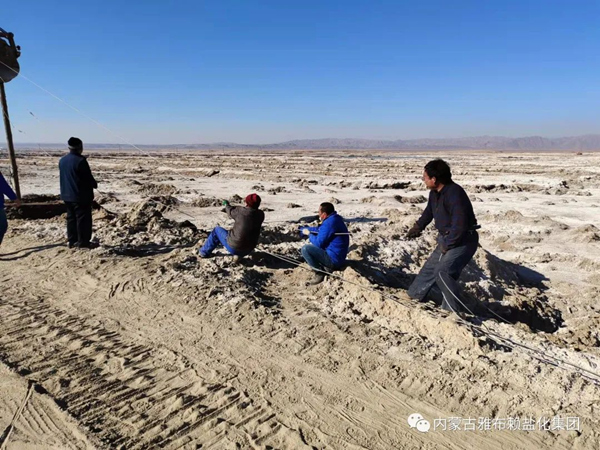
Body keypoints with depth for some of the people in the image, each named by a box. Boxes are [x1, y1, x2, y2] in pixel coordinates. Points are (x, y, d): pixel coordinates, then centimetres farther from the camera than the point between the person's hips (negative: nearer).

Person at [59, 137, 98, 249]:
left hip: (66, 195, 8)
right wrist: (95, 184, 4)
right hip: (81, 195, -8)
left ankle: (72, 241, 19)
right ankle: (83, 242, 3)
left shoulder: (62, 160, 8)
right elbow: (88, 177, -16)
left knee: (71, 218, 14)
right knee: (83, 218, -1)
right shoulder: (80, 160, -18)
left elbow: (64, 176, 16)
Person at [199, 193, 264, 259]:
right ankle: (239, 254, 29)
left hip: (234, 248, -4)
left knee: (217, 230, 21)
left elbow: (230, 211, 3)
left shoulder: (241, 211, -19)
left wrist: (226, 204, 26)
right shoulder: (261, 215, -11)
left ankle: (204, 252, 32)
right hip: (248, 250, 4)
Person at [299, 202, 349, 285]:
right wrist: (301, 229, 22)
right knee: (312, 246, 26)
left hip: (333, 259, -10)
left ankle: (320, 273, -4)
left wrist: (309, 234, 0)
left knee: (305, 249, -13)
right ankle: (325, 268, 11)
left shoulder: (329, 223, -22)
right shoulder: (335, 218, 8)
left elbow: (318, 243, -18)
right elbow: (318, 230, 20)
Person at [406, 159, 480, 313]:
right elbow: (429, 211, 26)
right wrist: (418, 227, 34)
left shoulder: (454, 193, -25)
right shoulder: (434, 193, 4)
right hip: (445, 240, 10)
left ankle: (453, 311, -17)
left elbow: (459, 226, -30)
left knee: (442, 271, -31)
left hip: (462, 241, -10)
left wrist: (447, 245, -19)